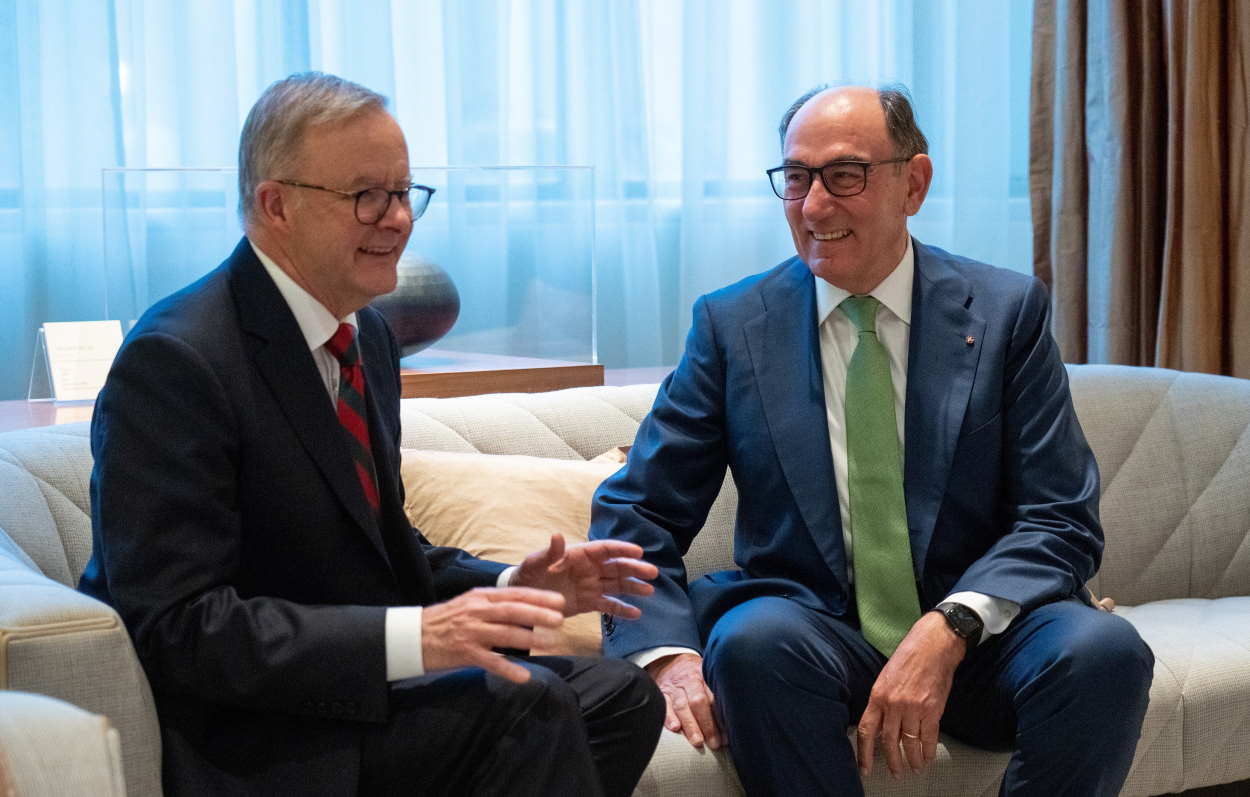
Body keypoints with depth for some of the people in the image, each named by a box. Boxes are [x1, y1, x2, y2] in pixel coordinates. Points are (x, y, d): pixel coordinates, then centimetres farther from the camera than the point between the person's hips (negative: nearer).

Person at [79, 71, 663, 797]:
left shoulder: (369, 334, 10)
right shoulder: (176, 361, -18)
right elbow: (177, 626, -24)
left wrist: (507, 588, -2)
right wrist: (411, 637, -30)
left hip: (361, 681, 9)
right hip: (248, 735, -8)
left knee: (621, 697, -5)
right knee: (524, 704, -24)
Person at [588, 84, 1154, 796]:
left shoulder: (1008, 312, 1)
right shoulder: (733, 326, 3)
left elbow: (1062, 522, -3)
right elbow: (634, 512, 3)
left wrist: (950, 628, -22)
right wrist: (668, 652, -17)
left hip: (975, 640, 1)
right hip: (811, 632, 0)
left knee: (1103, 648, -29)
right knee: (754, 639, -33)